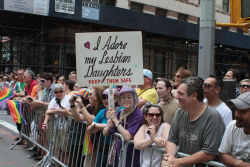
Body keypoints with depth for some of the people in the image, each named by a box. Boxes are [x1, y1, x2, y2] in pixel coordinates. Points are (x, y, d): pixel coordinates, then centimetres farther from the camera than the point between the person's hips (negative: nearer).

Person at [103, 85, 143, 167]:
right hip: (116, 155, 5)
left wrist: (115, 120, -19)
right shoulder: (120, 113, 2)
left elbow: (127, 137, -25)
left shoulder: (138, 114, -15)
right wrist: (108, 127, -14)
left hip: (131, 158, -5)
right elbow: (105, 133, 8)